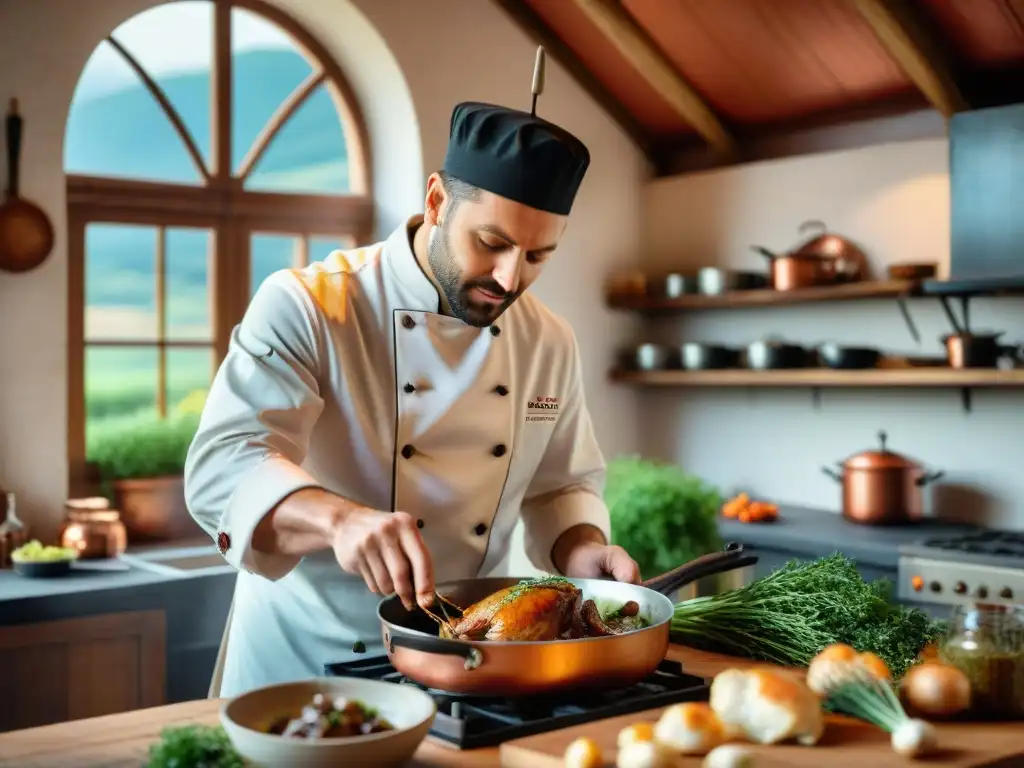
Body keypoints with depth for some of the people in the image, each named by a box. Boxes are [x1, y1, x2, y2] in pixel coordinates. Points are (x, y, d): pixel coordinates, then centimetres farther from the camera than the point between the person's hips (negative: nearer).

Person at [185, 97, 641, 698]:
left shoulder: (550, 344, 1)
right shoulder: (304, 308, -15)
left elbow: (563, 486, 13)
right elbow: (223, 468, -25)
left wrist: (580, 549, -9)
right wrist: (340, 519, -43)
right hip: (304, 655, -3)